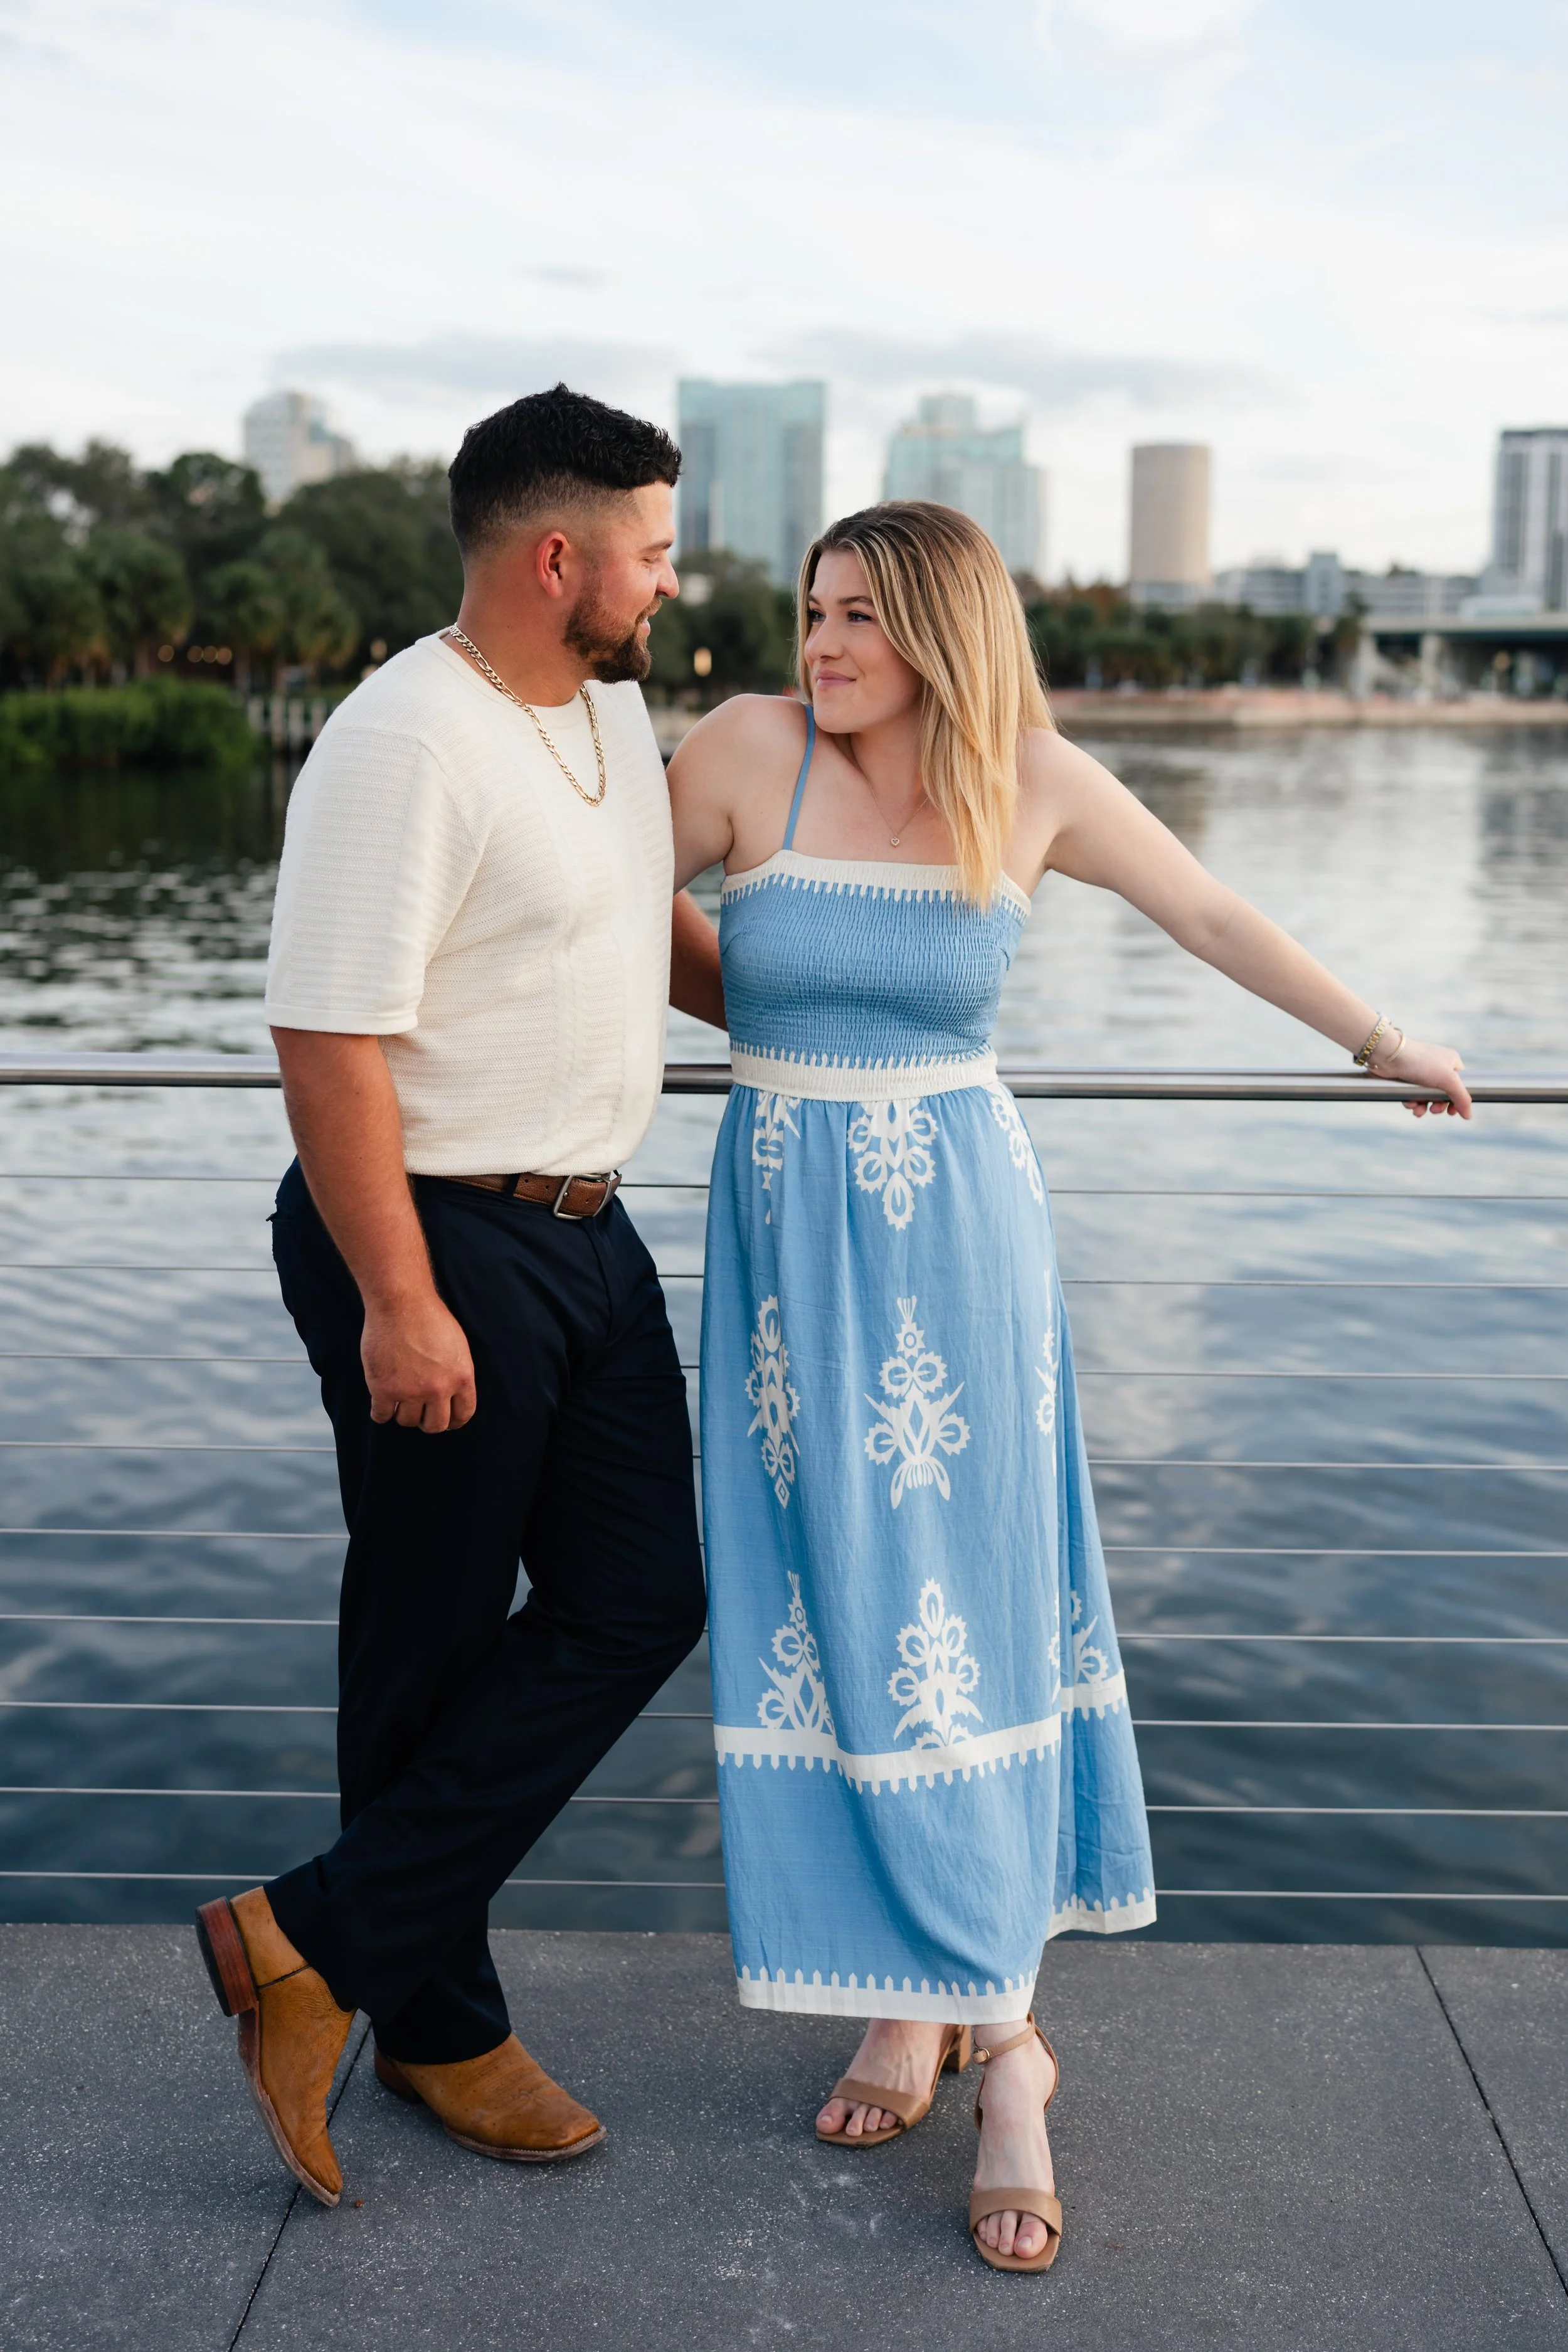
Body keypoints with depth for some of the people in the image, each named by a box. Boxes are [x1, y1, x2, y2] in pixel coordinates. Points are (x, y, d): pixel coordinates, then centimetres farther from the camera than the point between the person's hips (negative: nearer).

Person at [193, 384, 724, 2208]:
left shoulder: (612, 704, 11)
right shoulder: (406, 746, -19)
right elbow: (329, 1040, -23)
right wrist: (399, 1302, -24)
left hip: (586, 1233, 9)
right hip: (436, 1244, -9)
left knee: (639, 1599, 7)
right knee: (433, 1642, 3)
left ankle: (323, 1943, 15)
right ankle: (436, 2022, 20)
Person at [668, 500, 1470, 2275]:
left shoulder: (1034, 783, -2)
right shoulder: (748, 753, -5)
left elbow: (1211, 915, 10)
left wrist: (1376, 1038, 20)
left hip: (951, 1232, -1)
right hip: (785, 1235, 1)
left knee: (958, 1611, -1)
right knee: (827, 1611, 5)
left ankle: (994, 2033, 10)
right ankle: (914, 1996, 21)